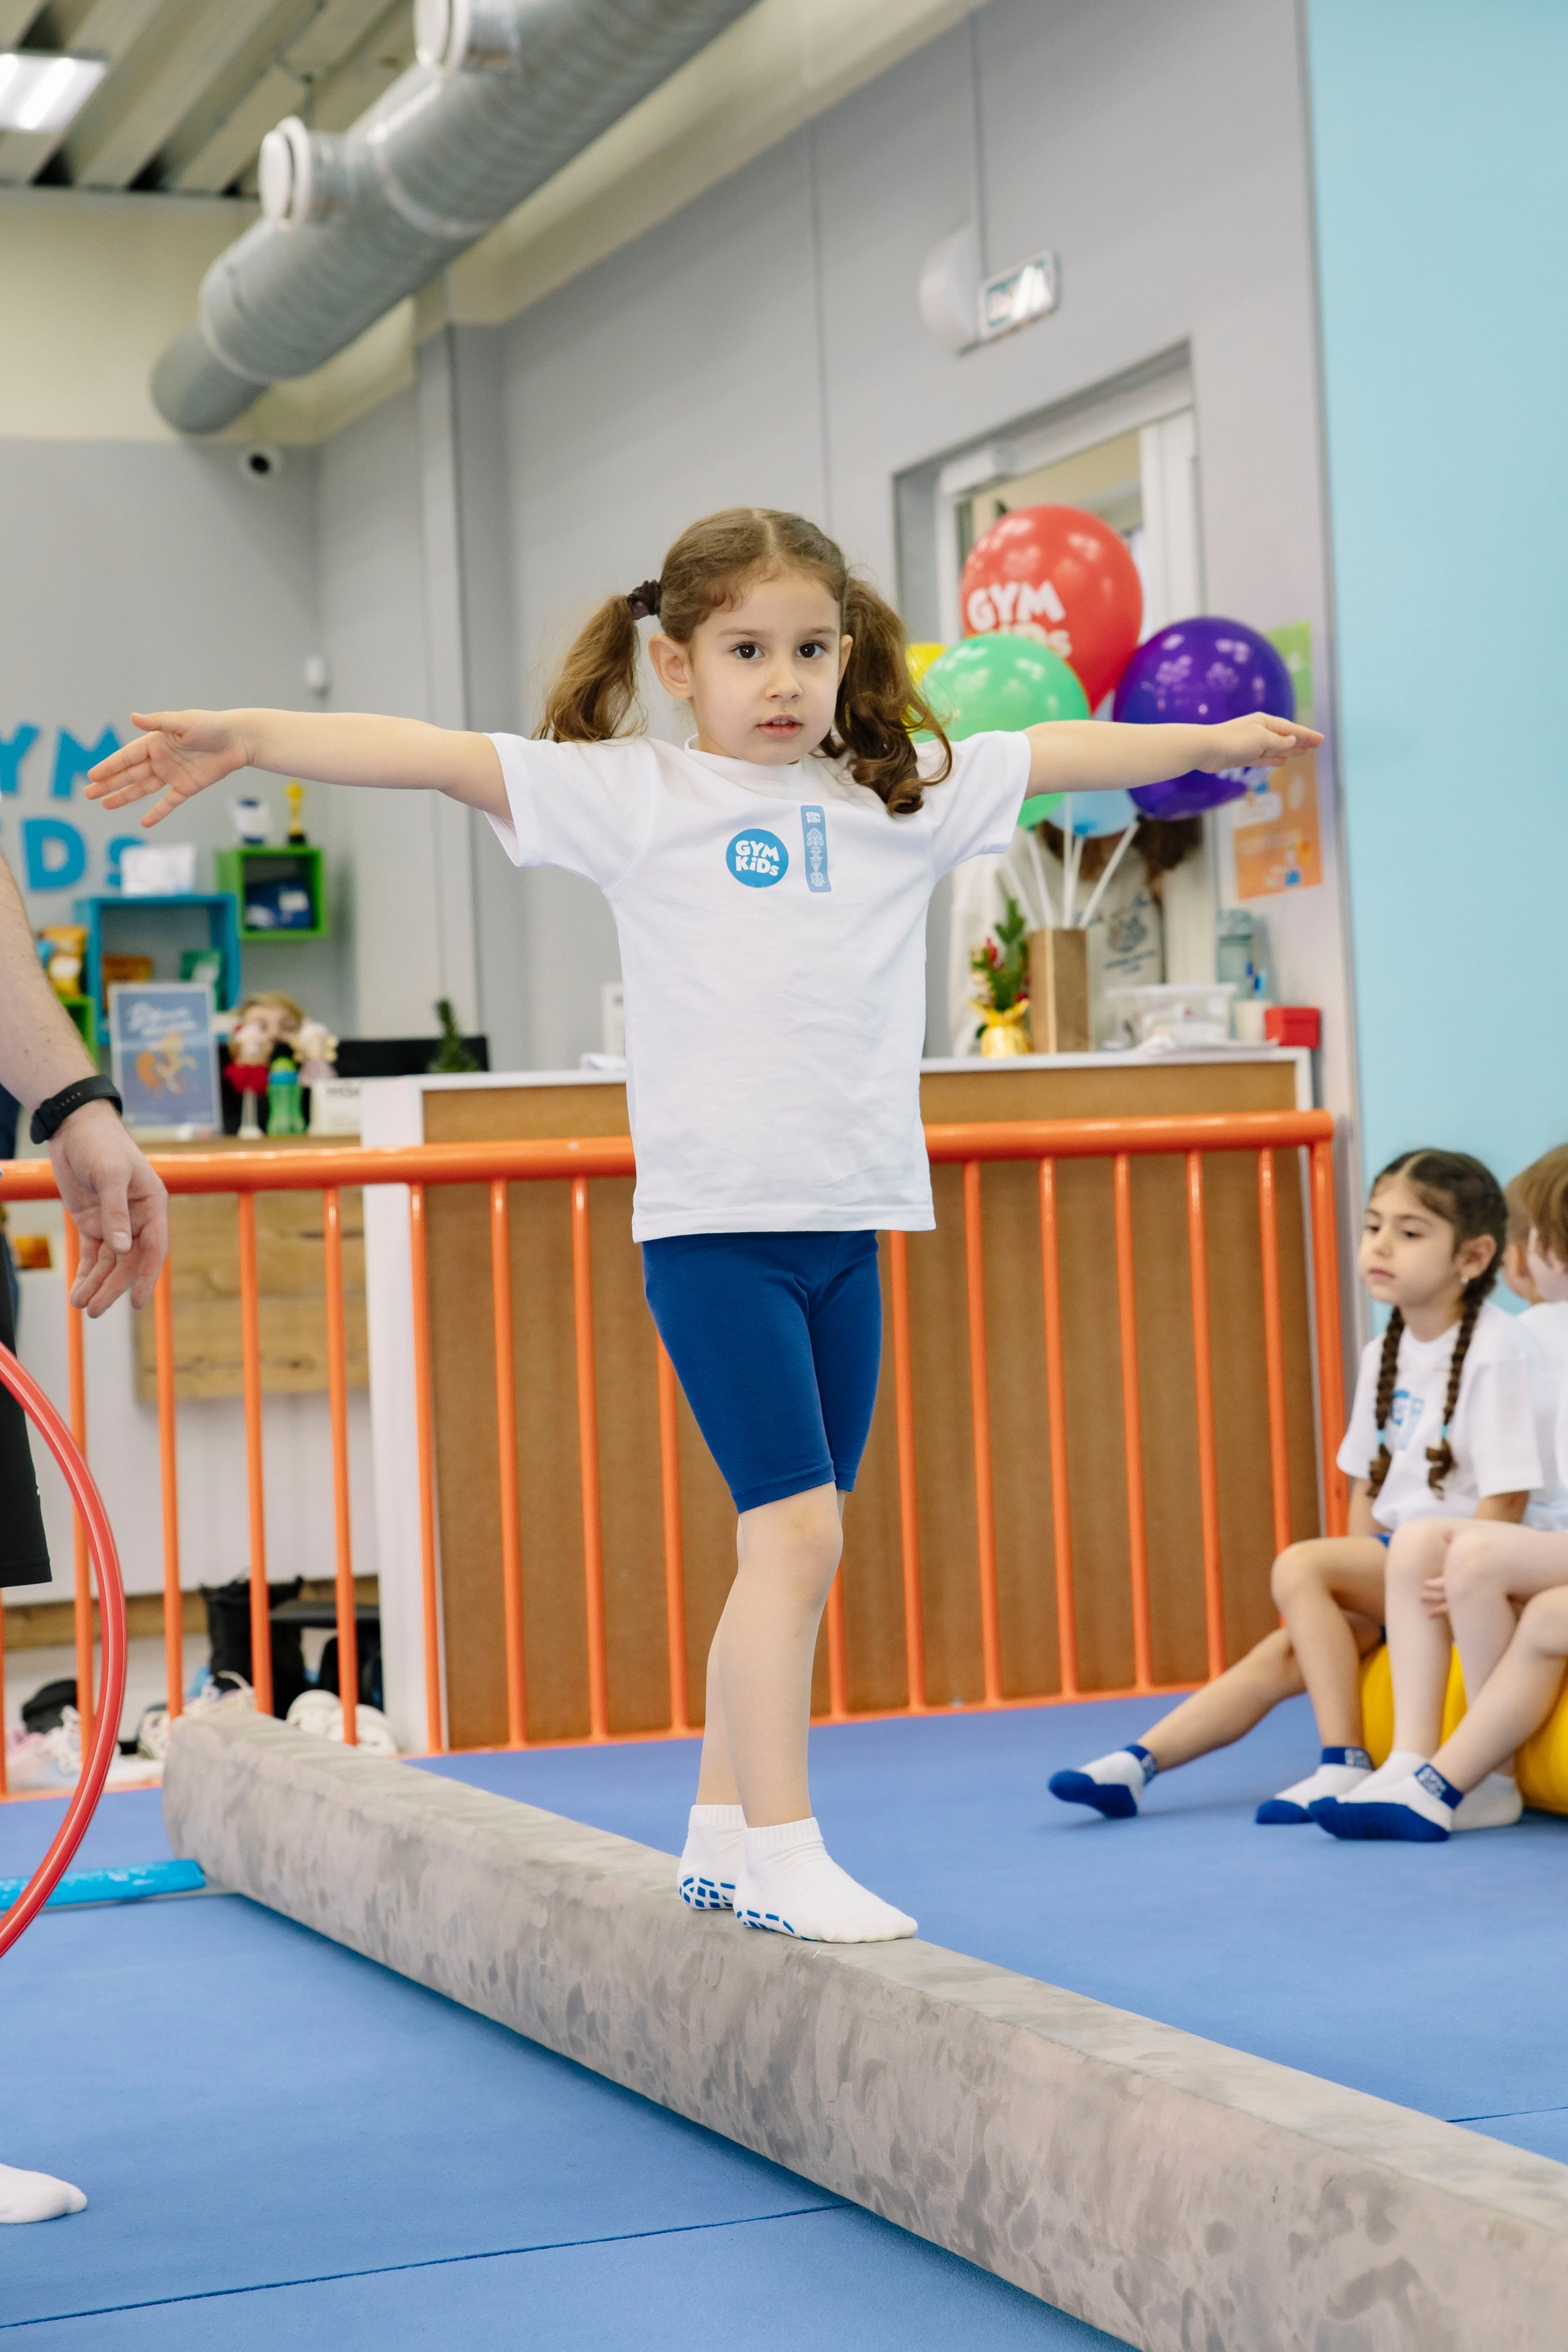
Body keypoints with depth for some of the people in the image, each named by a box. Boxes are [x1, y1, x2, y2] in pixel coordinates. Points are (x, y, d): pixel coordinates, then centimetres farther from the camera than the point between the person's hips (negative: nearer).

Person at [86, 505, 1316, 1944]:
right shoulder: (631, 795, -1)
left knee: (791, 1542, 10)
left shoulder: (905, 796, 12)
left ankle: (722, 1830, 22)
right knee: (797, 1527, -13)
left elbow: (1061, 754, 23)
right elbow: (437, 755, -9)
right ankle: (781, 1854, -6)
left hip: (849, 1223, 5)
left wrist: (1208, 741, 29)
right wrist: (245, 738, -18)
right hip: (710, 1220, -5)